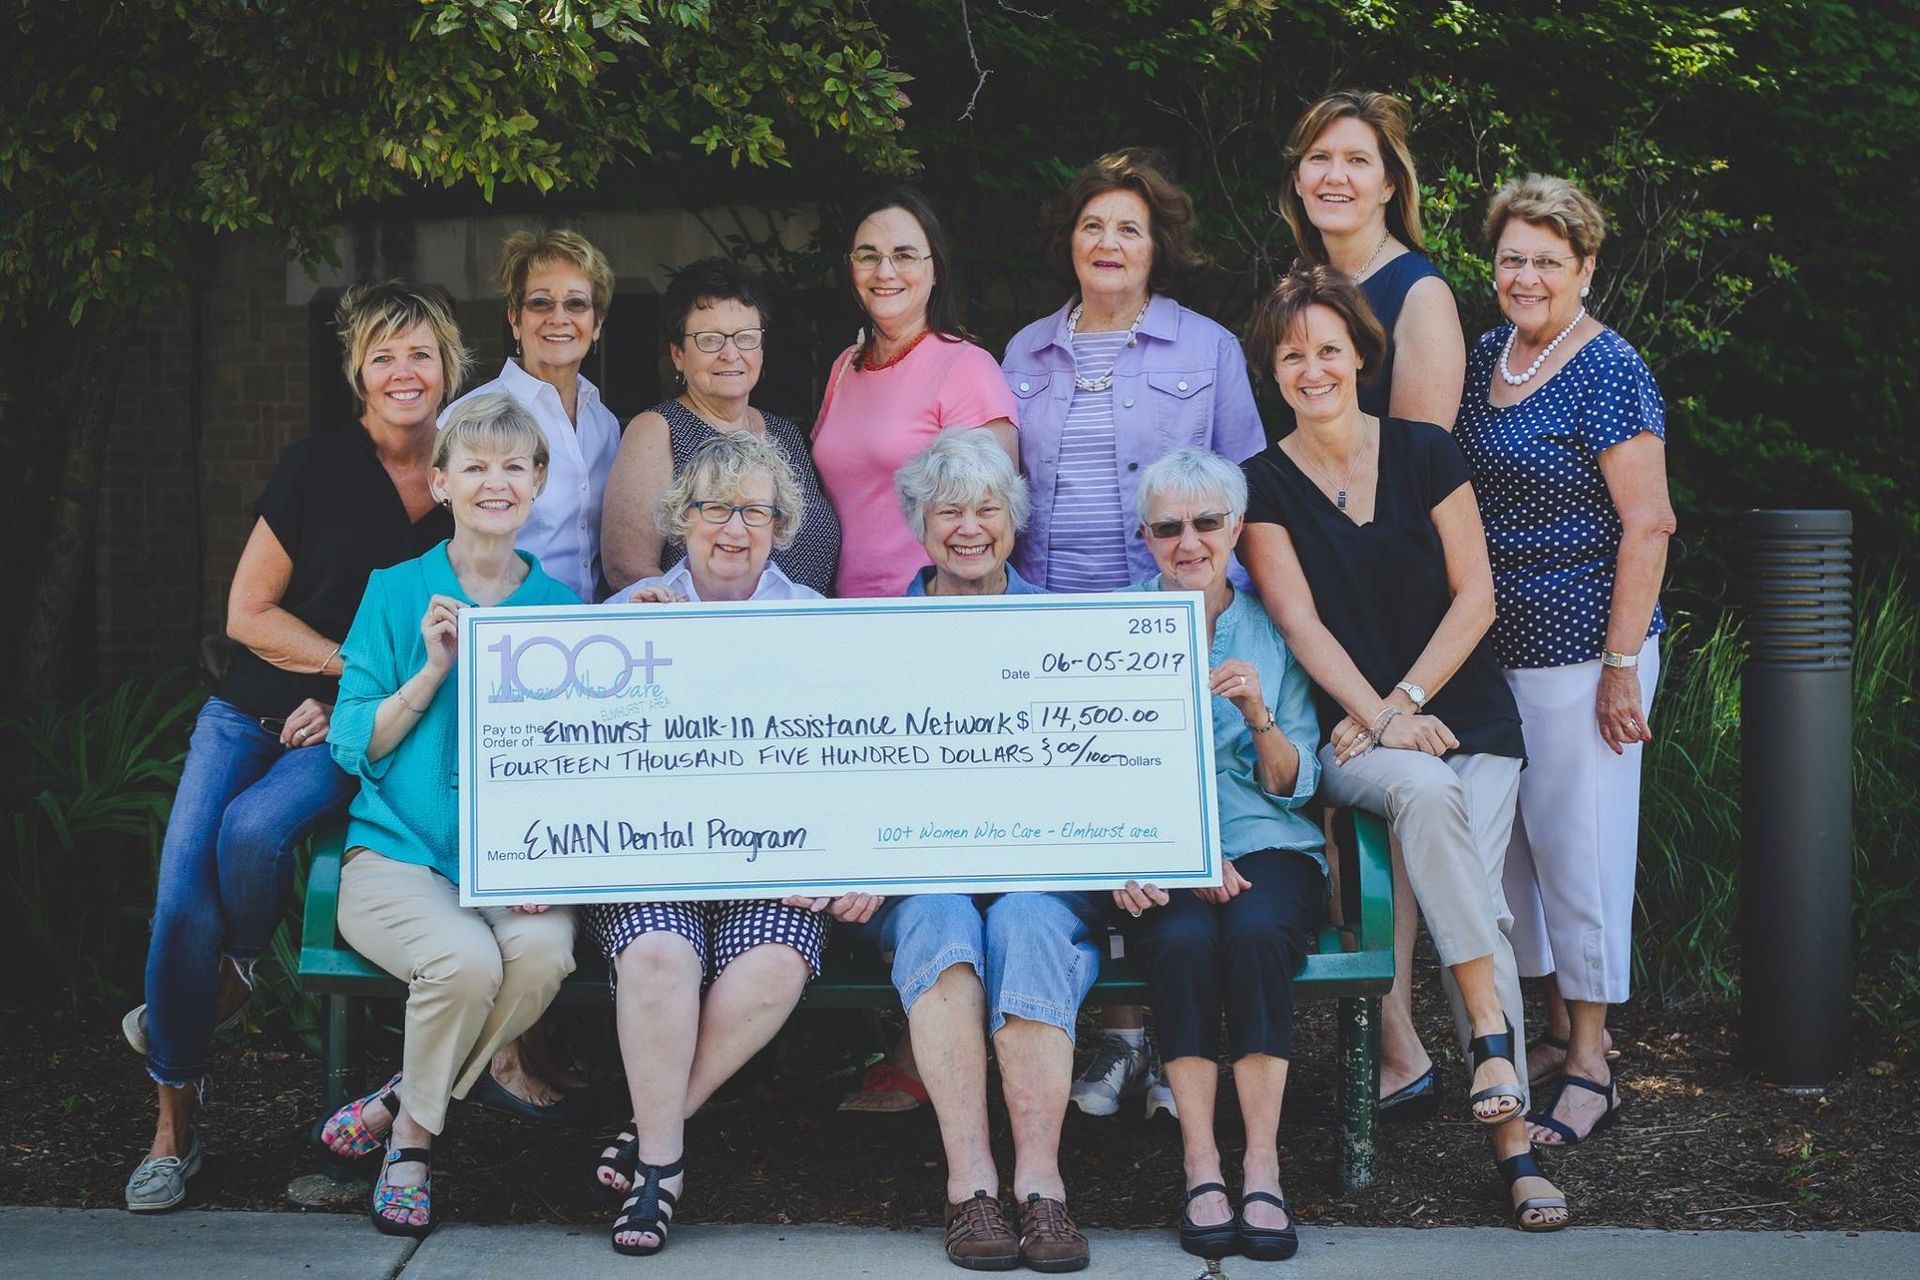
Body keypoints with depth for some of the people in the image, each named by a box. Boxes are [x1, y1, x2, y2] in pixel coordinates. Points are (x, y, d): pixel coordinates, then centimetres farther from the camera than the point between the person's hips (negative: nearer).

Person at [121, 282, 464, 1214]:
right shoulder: (320, 466, -4)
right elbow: (248, 612, -3)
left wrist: (352, 702, -5)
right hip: (251, 713, 1)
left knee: (254, 828, -31)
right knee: (181, 899, -15)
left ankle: (233, 981, 2)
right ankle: (174, 1125, 0)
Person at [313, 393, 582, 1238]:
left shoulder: (562, 607, 11)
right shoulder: (397, 592, 6)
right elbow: (354, 744, 1)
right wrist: (433, 671, -13)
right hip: (397, 853, -2)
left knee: (542, 953, -31)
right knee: (464, 958, -32)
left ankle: (400, 1107, -7)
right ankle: (414, 1138, -3)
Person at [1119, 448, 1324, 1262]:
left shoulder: (1273, 630, 11)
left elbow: (1297, 786, 7)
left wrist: (1260, 716, -14)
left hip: (1266, 845, 1)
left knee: (1255, 931, -33)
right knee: (1184, 940, -33)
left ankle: (1262, 1170, -28)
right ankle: (1201, 1171, -25)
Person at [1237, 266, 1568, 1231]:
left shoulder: (1424, 453, 5)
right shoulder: (1265, 486, 3)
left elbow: (1476, 596, 2)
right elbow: (1302, 624, -3)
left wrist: (1406, 700, -8)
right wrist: (1381, 720, -14)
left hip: (1467, 719, 1)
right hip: (1352, 735, -1)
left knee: (1469, 891, -20)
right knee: (1423, 789, -35)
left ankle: (1511, 1137, -21)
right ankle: (1493, 1036, -32)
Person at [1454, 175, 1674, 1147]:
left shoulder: (1607, 372, -12)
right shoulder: (1486, 356, 11)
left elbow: (1647, 524, -15)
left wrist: (1622, 665, -18)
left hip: (1580, 646, -8)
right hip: (1496, 646, 8)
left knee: (1577, 843, -2)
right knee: (1513, 838, 13)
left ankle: (1591, 1067, 9)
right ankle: (1558, 1028, 27)